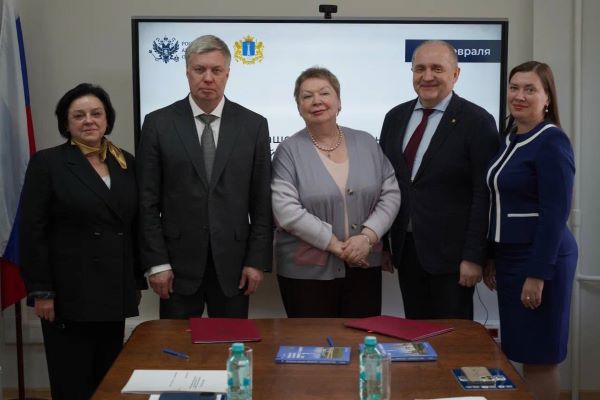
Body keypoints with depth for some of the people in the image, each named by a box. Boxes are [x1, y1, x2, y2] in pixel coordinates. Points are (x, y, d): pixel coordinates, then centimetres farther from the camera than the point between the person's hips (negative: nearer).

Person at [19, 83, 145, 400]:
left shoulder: (126, 163, 9)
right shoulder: (47, 163, -4)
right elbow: (32, 233, -8)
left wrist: (138, 281, 12)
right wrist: (40, 291, -12)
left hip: (115, 292, 5)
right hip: (69, 293, -4)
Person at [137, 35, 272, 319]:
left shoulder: (253, 125, 2)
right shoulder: (158, 123, -1)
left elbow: (262, 202, 2)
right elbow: (147, 201, -1)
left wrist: (257, 261, -2)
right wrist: (156, 262, -6)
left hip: (232, 263, 1)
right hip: (178, 262, -1)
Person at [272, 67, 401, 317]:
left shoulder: (366, 143, 6)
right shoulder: (289, 151, -5)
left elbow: (391, 193, 3)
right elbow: (286, 210, -14)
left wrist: (368, 236, -12)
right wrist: (335, 245, -16)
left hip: (363, 267, 3)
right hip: (307, 271, -3)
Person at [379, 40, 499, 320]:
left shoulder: (477, 121, -8)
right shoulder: (395, 117, 8)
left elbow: (483, 195, -11)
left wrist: (474, 257, -14)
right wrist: (380, 243, 9)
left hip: (450, 253, -5)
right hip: (405, 249, 5)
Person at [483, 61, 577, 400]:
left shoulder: (552, 141, -13)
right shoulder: (510, 138, 11)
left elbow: (556, 213, -17)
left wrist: (538, 274, -19)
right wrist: (492, 258, 15)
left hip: (540, 258, -8)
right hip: (510, 256, 8)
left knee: (540, 358, 2)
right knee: (522, 353, 14)